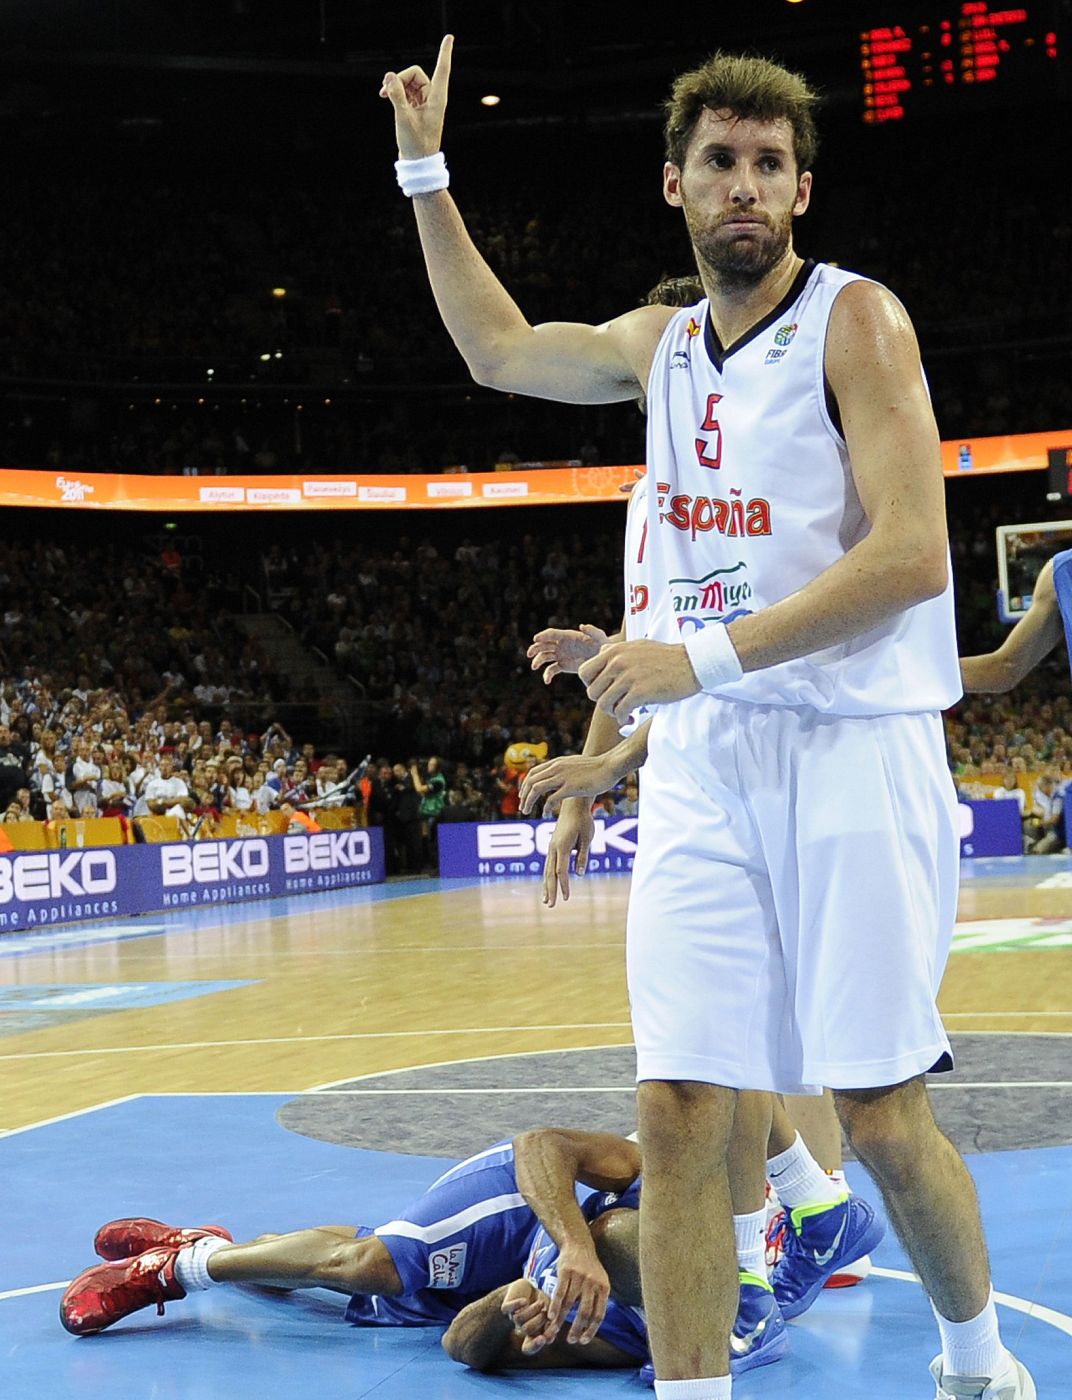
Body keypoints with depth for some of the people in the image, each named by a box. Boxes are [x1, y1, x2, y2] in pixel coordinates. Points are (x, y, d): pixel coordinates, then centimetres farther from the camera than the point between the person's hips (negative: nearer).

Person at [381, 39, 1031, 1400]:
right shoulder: (662, 341, 13)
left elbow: (912, 555, -16)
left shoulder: (855, 319, -6)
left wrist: (703, 654, -21)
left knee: (881, 1118, 0)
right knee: (677, 1110, -3)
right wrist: (424, 171, 25)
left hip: (851, 750, -5)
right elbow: (498, 347, 30)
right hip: (699, 765, 5)